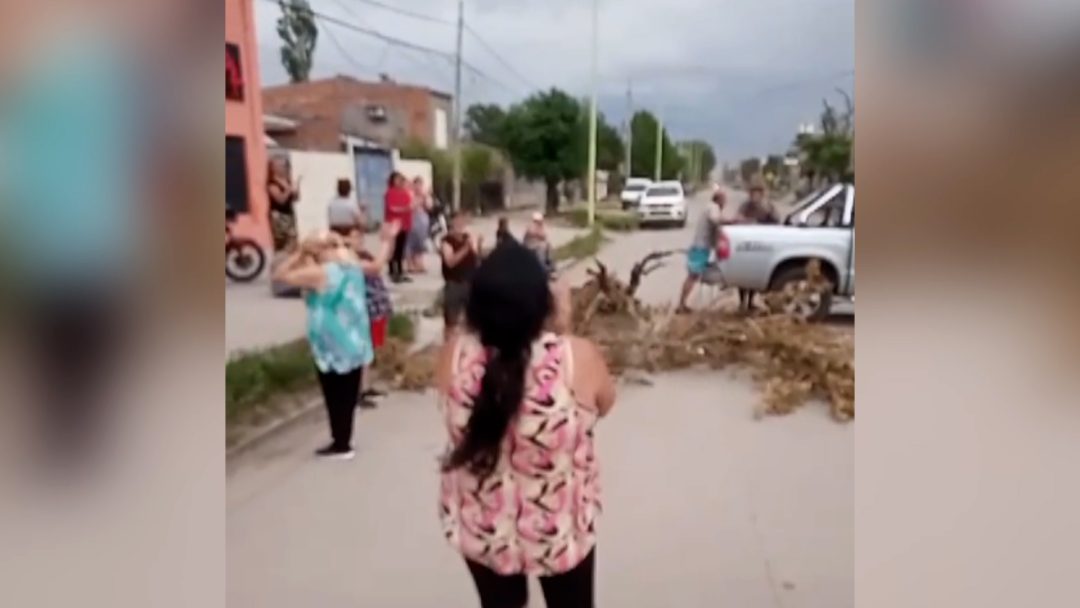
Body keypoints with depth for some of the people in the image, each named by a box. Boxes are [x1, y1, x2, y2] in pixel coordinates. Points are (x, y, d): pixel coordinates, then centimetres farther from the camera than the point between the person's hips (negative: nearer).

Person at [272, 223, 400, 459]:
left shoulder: (319, 273, -18)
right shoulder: (353, 265, 2)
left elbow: (280, 275, -12)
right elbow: (377, 265, 20)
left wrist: (299, 254, -5)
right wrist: (388, 240, 29)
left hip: (331, 348, -7)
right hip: (354, 343, 7)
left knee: (335, 397, 4)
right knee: (348, 395, 14)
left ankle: (341, 445, 12)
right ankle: (343, 441, 25)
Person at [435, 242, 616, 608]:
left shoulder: (454, 356, -21)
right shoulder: (578, 358, -27)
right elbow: (605, 403, -4)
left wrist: (490, 330, 0)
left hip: (480, 524, 2)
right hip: (559, 525, -1)